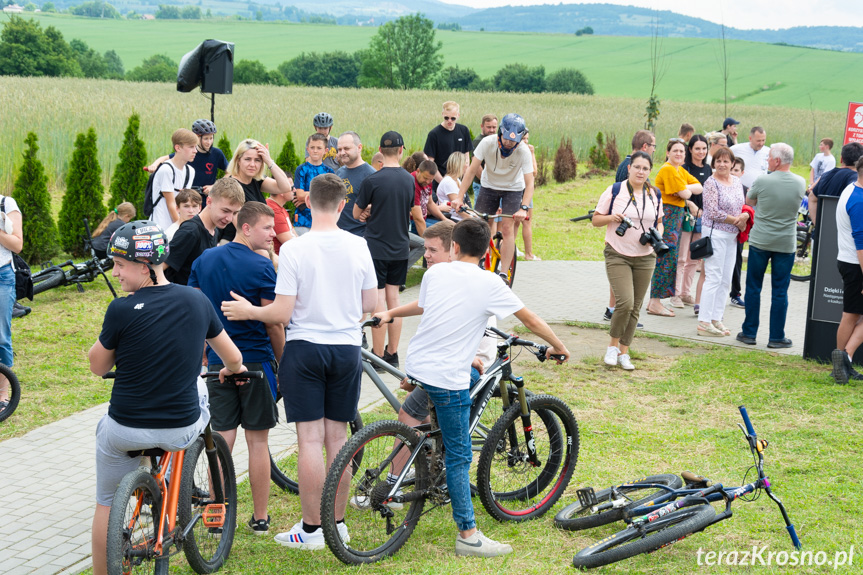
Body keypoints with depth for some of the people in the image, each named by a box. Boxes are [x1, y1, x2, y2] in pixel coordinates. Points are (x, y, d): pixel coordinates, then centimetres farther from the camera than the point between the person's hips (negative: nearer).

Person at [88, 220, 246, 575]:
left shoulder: (122, 310, -16)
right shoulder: (197, 301, -4)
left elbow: (98, 367, 0)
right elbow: (233, 360, 9)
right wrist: (232, 370, 31)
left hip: (125, 432, -3)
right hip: (182, 431, 3)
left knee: (107, 505, 21)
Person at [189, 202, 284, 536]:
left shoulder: (204, 260, 5)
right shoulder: (261, 267, -13)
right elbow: (274, 323, -11)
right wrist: (282, 362, 2)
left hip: (218, 361, 4)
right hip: (256, 360, -4)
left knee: (221, 440, 8)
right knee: (257, 441, 5)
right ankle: (260, 519, 13)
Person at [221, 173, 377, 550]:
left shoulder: (294, 250, -13)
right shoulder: (358, 247, -2)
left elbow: (282, 313, -13)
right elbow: (370, 305, 5)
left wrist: (247, 311, 5)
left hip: (304, 348, -3)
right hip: (347, 349, 4)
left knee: (310, 439, 0)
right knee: (338, 437, 11)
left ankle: (311, 528, 5)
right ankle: (337, 522, 19)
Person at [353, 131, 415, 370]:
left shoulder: (372, 180, -14)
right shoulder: (409, 179, 1)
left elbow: (356, 213, -2)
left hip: (376, 247, -5)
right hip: (400, 247, 5)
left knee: (378, 301, -2)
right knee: (393, 299, 11)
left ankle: (378, 356, 1)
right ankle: (392, 354, 17)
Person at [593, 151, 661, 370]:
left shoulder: (655, 195, 8)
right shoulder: (614, 191, -3)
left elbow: (659, 222, 20)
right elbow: (595, 220, 2)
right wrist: (612, 217, -18)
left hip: (645, 258, 4)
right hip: (618, 255, -4)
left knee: (635, 307, 6)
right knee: (625, 302, -18)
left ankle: (623, 352, 18)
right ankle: (613, 344, 5)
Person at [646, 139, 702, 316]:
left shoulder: (680, 170, 17)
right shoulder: (668, 170, -14)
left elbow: (699, 187, 9)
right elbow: (685, 194, -17)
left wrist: (684, 188, -8)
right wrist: (687, 190, 5)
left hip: (676, 215, 10)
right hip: (666, 214, -10)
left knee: (667, 259, 10)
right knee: (665, 258, -9)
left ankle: (654, 301, 15)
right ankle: (655, 303, -6)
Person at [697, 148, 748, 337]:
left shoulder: (736, 181, 12)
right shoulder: (711, 183, -10)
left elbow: (743, 205, 18)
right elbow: (713, 212, -16)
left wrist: (745, 215, -5)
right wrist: (736, 220, -11)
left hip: (732, 235, 7)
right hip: (715, 233, -7)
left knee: (725, 280, 8)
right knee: (713, 278, -8)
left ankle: (716, 319, 15)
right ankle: (704, 322, -5)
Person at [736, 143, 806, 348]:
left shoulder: (762, 181, -13)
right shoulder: (800, 183, -4)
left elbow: (749, 202, 4)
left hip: (760, 241, -2)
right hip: (786, 244, 2)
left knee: (753, 287, 9)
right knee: (780, 291, 7)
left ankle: (749, 333, 13)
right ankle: (777, 337, 9)